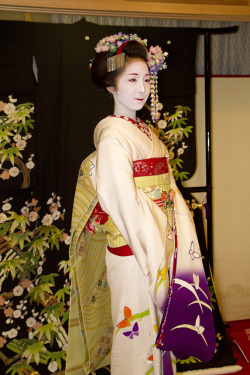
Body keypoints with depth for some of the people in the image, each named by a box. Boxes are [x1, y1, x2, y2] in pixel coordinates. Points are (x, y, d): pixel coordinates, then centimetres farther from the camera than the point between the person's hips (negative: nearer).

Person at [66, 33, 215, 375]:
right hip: (133, 247, -8)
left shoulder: (146, 132, 11)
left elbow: (168, 187, 9)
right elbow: (126, 202, -20)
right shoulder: (113, 135, -14)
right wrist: (156, 239, -15)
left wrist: (182, 231, 0)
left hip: (160, 241, 8)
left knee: (160, 319, 20)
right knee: (137, 323, 7)